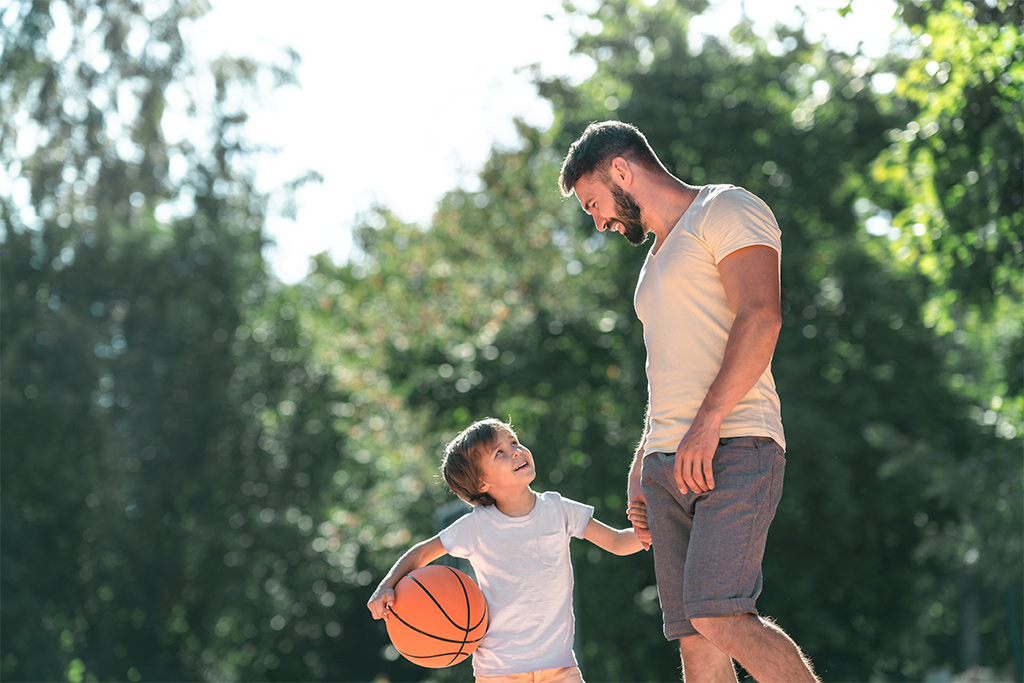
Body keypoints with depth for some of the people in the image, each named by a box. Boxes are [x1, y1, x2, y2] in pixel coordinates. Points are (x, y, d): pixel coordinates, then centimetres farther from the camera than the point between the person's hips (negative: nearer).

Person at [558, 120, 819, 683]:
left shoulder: (726, 210, 1)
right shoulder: (660, 256, 29)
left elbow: (761, 317, -14)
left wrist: (708, 421, -21)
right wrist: (640, 473, 22)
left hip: (733, 448, -9)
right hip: (666, 462, 9)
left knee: (717, 615, -23)